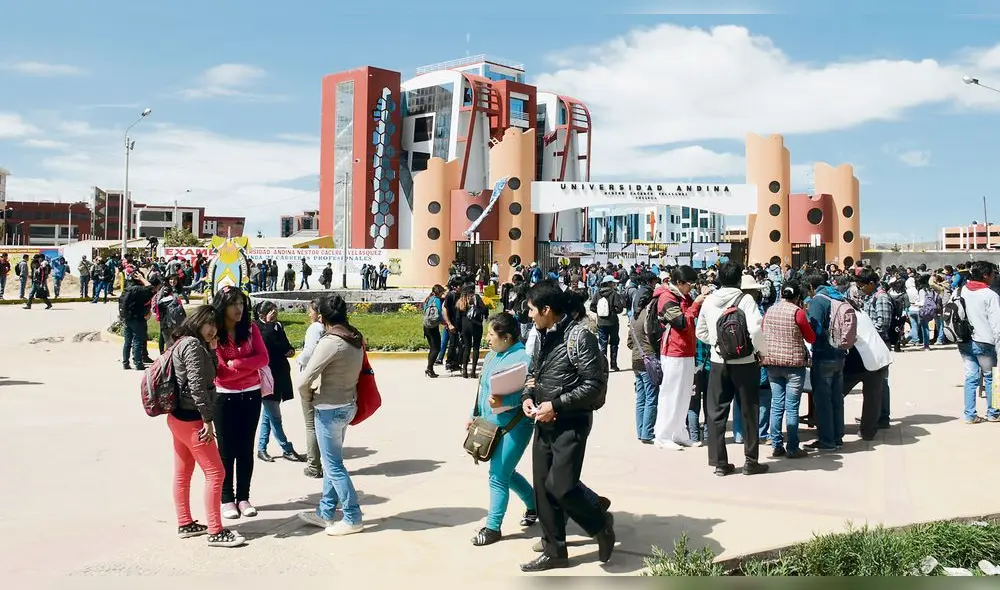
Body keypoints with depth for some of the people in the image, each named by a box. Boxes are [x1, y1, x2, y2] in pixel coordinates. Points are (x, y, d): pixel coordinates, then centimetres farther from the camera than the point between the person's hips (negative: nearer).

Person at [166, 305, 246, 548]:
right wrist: (208, 419, -20)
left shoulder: (185, 343, 14)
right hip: (191, 419, -10)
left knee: (183, 473, 15)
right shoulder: (193, 345, -17)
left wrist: (211, 350, 7)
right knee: (215, 472, -6)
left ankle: (185, 524, 25)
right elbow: (197, 385, -23)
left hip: (179, 417, 10)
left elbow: (210, 376, 17)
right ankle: (215, 532, -3)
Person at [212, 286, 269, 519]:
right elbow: (221, 372, -14)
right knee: (226, 450, 5)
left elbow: (263, 358, -10)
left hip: (251, 395, 3)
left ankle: (243, 498, 19)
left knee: (246, 449, 9)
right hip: (224, 397, -3)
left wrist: (235, 364, -19)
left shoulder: (251, 328, 0)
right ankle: (227, 499, 16)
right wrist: (247, 365, -11)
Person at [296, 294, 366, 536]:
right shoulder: (356, 338, 2)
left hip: (330, 410, -8)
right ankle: (325, 513, 30)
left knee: (334, 466, 4)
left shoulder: (330, 342, -23)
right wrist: (323, 392, 8)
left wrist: (309, 397, -3)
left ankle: (352, 518, 11)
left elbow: (304, 381, -23)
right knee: (331, 462, 19)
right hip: (348, 405, 9)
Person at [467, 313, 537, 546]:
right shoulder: (491, 356, 9)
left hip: (513, 427, -9)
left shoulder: (523, 359, -18)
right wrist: (475, 416, 17)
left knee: (498, 476, -3)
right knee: (506, 472, 19)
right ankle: (535, 505, 40)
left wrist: (503, 402, -36)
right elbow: (483, 388, 17)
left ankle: (493, 527, 11)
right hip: (491, 425, 9)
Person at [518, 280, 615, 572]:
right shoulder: (542, 336, 9)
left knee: (560, 486, -12)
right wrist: (527, 396, 1)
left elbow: (595, 384, -18)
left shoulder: (579, 336, -16)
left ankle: (601, 524, 16)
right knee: (542, 486, 9)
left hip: (571, 423, -8)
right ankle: (554, 551, 23)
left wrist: (557, 405, -20)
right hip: (544, 423, 8)